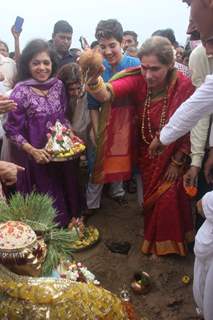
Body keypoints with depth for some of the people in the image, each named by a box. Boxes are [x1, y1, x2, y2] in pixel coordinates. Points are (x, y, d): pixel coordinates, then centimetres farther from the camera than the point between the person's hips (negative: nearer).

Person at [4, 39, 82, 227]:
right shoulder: (21, 91, -15)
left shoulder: (58, 85, 0)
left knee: (64, 194, 19)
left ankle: (66, 227, 42)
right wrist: (33, 150, -21)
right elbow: (12, 130, -12)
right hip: (37, 157, -5)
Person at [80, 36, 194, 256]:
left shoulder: (184, 86, -25)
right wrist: (93, 77, -60)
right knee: (150, 195, 19)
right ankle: (152, 240, 45)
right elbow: (105, 95, -39)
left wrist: (177, 162, -8)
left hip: (170, 153, -2)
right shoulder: (137, 80, -22)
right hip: (145, 151, 2)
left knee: (168, 198, 7)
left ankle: (168, 243, 36)